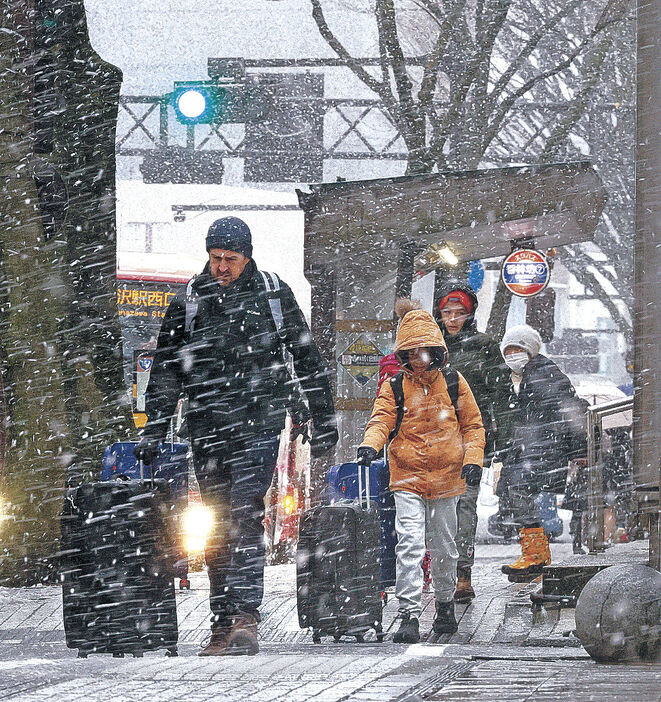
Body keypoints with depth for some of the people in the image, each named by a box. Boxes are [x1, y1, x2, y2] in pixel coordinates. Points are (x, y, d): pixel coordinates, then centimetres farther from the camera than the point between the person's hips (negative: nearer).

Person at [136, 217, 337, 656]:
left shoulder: (274, 296, 3)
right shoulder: (189, 304, 6)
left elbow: (308, 360, 11)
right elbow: (166, 372, 10)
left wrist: (324, 421, 12)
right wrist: (155, 430, 1)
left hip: (258, 425, -3)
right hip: (207, 430, 3)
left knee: (245, 516, -17)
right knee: (216, 529, 5)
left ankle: (245, 616, -23)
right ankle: (223, 625, 10)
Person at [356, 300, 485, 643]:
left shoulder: (454, 382, 4)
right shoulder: (395, 386, 1)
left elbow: (472, 424, 8)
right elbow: (382, 419, -7)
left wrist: (472, 458, -5)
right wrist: (370, 445, -28)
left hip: (446, 479, 2)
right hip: (407, 477, -2)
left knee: (444, 548, 13)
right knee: (409, 544, -14)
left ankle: (445, 603, 34)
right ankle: (410, 615, -17)